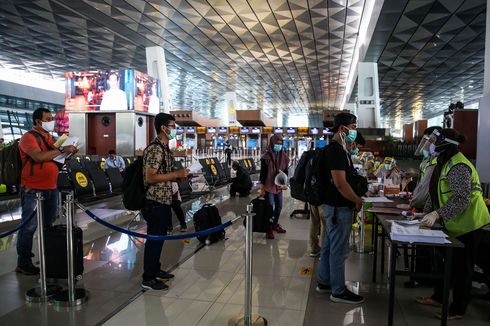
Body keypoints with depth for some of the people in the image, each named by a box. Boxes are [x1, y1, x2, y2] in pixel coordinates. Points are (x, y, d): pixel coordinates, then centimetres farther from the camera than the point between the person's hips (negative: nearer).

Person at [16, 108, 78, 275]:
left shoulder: (50, 137, 15)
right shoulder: (28, 137, -9)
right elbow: (39, 157, -25)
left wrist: (68, 153, 5)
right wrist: (62, 149, -23)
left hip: (51, 188, 8)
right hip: (33, 190, -8)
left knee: (49, 225, 15)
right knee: (29, 227, -2)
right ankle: (23, 263, 7)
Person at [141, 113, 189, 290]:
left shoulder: (166, 149, 14)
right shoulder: (155, 149, -18)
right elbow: (149, 177, -25)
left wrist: (179, 176, 5)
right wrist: (176, 174, -21)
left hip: (164, 202, 10)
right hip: (155, 204, -10)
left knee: (159, 238, 19)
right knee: (154, 240, 0)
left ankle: (155, 270, 33)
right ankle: (148, 279, 12)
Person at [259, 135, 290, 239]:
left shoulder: (283, 156, 2)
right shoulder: (266, 157, -12)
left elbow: (285, 170, 11)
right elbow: (263, 173, -11)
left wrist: (284, 183, 1)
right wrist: (262, 188, -11)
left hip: (279, 186, 6)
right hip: (269, 186, -5)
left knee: (279, 206, 15)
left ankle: (275, 224, 34)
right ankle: (269, 229, 10)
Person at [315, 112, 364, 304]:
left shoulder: (337, 149, 13)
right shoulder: (336, 150, -19)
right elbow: (340, 183, -25)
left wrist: (354, 199, 15)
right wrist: (357, 201, -12)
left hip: (335, 206, 10)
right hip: (340, 208, -10)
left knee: (329, 246, 17)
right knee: (339, 250, 0)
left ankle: (324, 282, 29)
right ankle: (338, 291, 12)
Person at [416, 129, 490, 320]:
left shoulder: (458, 166, -22)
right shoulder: (444, 163, 11)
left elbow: (462, 198, -29)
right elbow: (435, 193, 13)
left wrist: (437, 214, -31)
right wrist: (427, 213, 8)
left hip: (469, 225, -10)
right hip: (454, 225, 10)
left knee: (462, 268, 3)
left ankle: (458, 310, 16)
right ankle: (438, 297, 34)